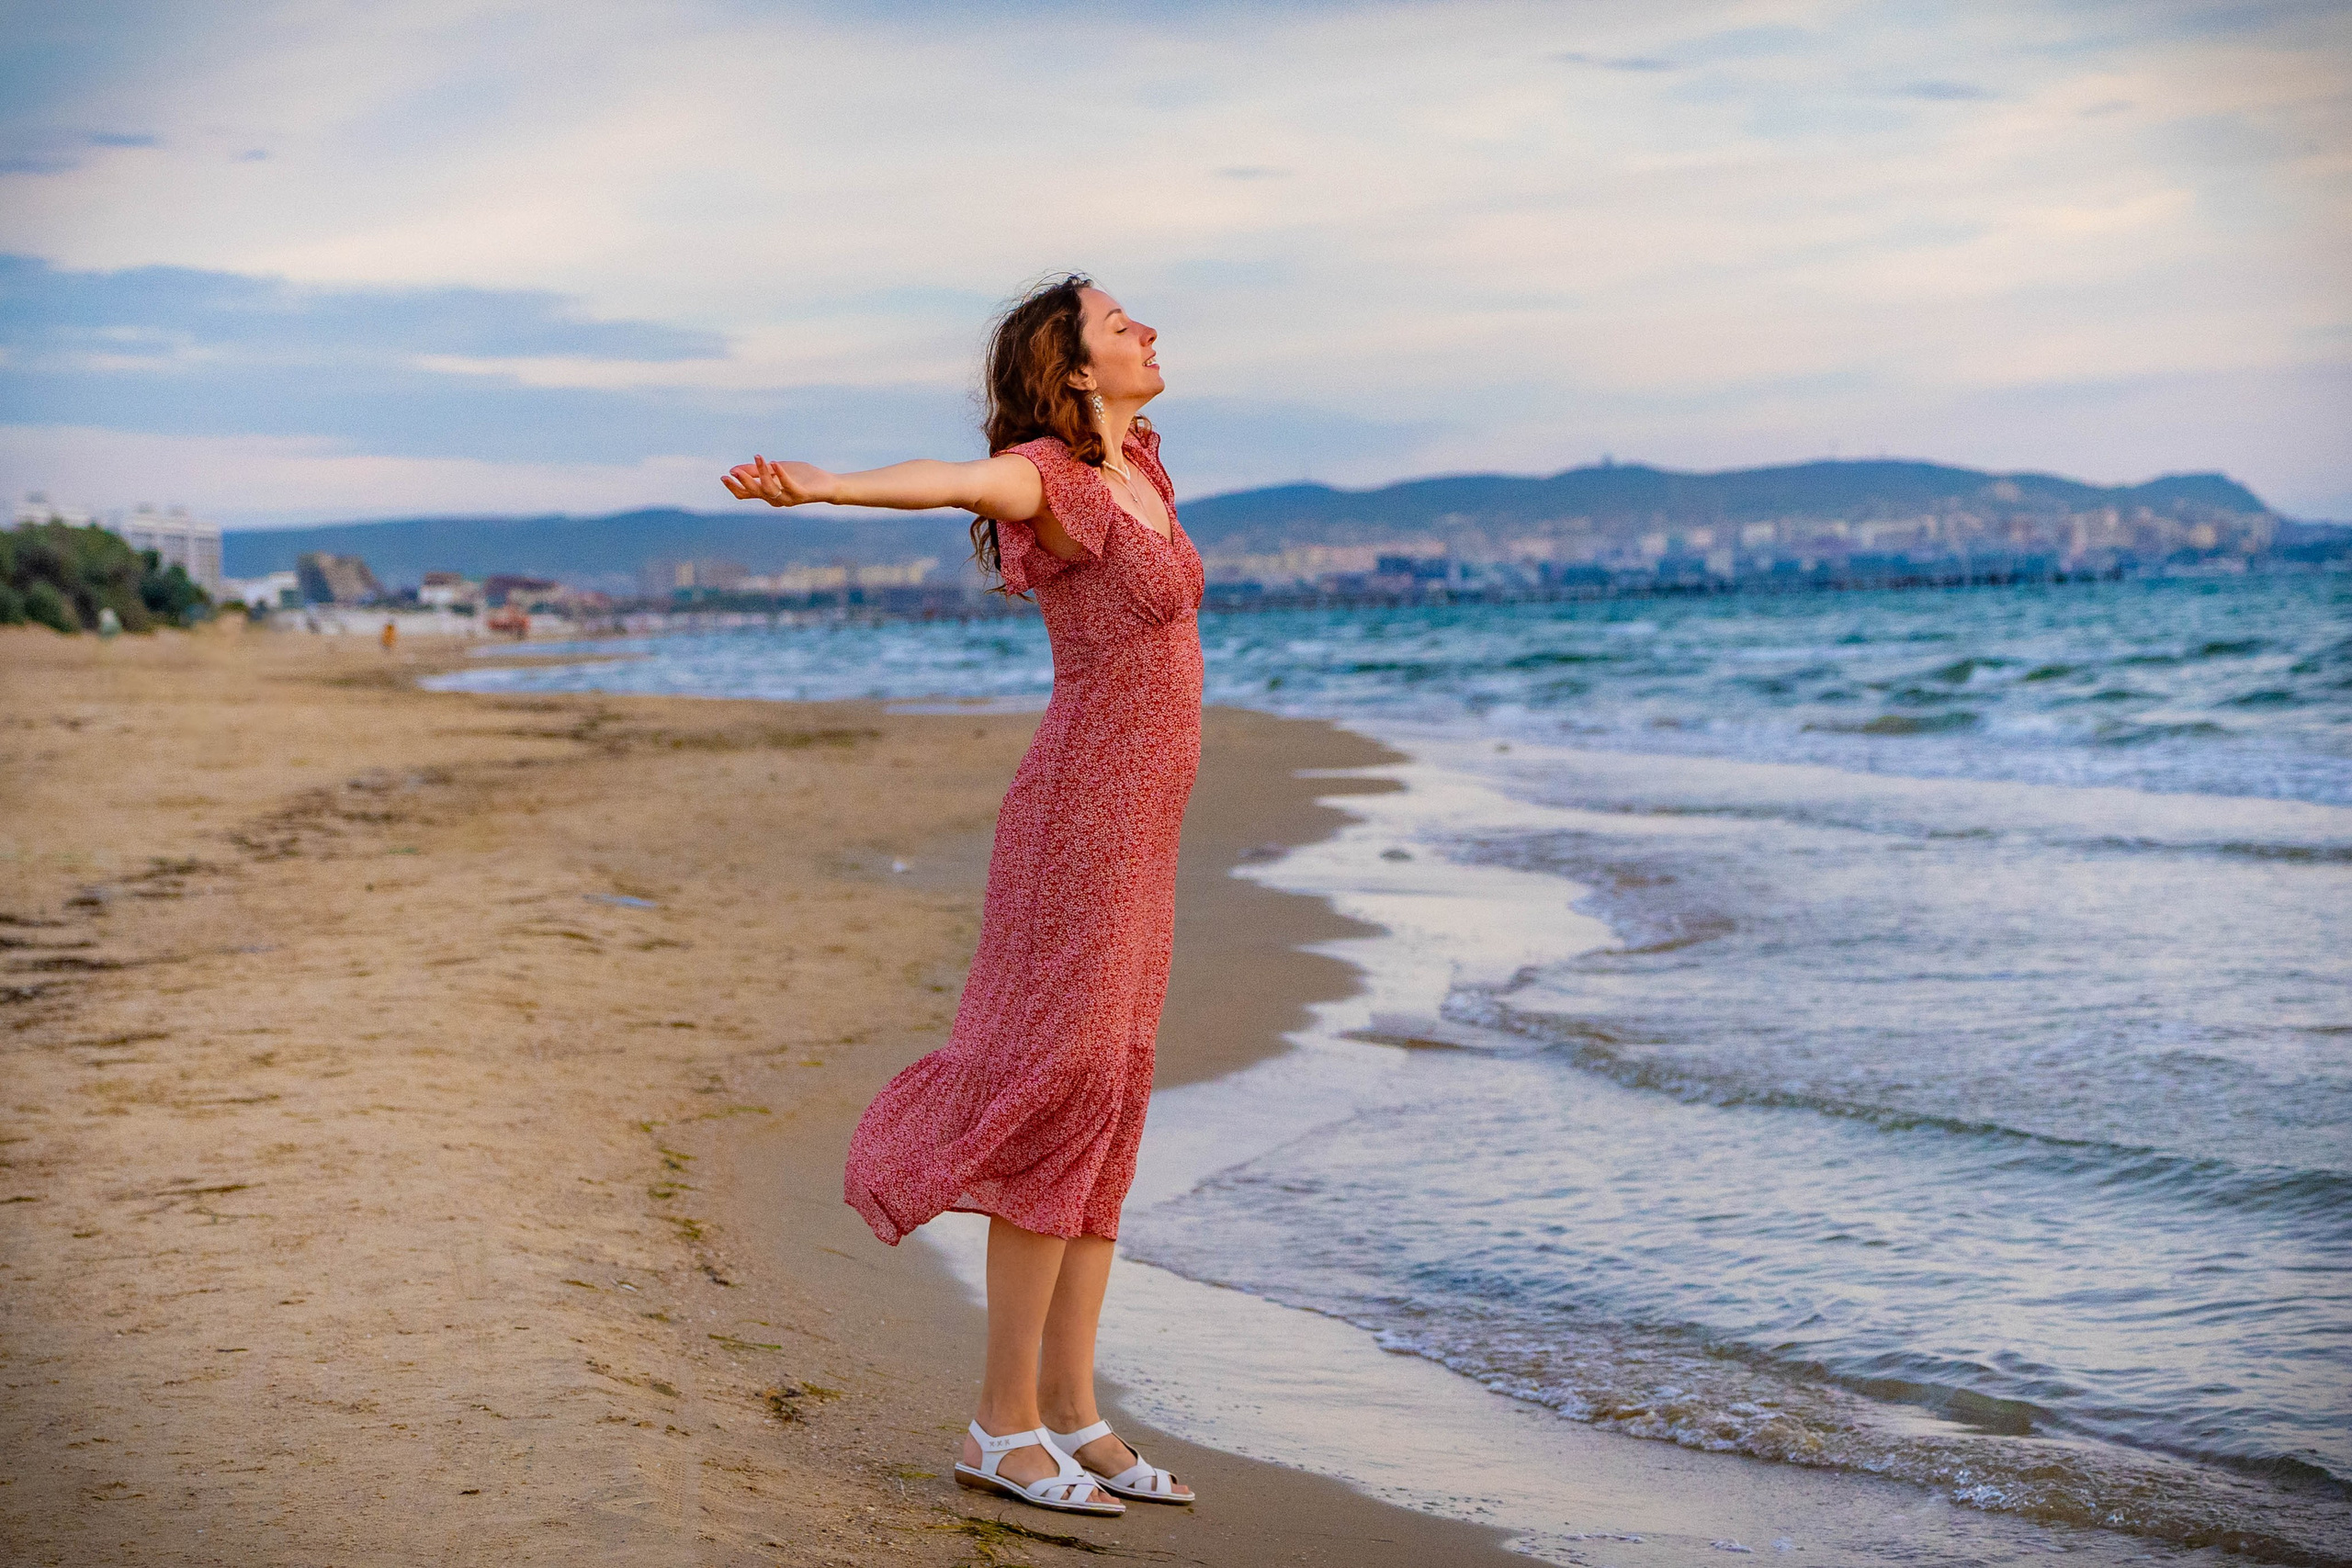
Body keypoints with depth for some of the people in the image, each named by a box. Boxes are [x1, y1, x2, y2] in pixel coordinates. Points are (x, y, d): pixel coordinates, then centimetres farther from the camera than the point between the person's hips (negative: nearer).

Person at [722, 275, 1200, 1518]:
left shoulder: (1129, 462, 12)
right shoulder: (1048, 476, -14)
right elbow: (951, 478, -36)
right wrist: (817, 487, -54)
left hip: (1128, 833, 9)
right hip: (1081, 824, -9)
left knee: (1108, 1110, 8)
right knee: (1061, 1098, -8)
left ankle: (1073, 1416, 13)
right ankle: (1003, 1426, -1)